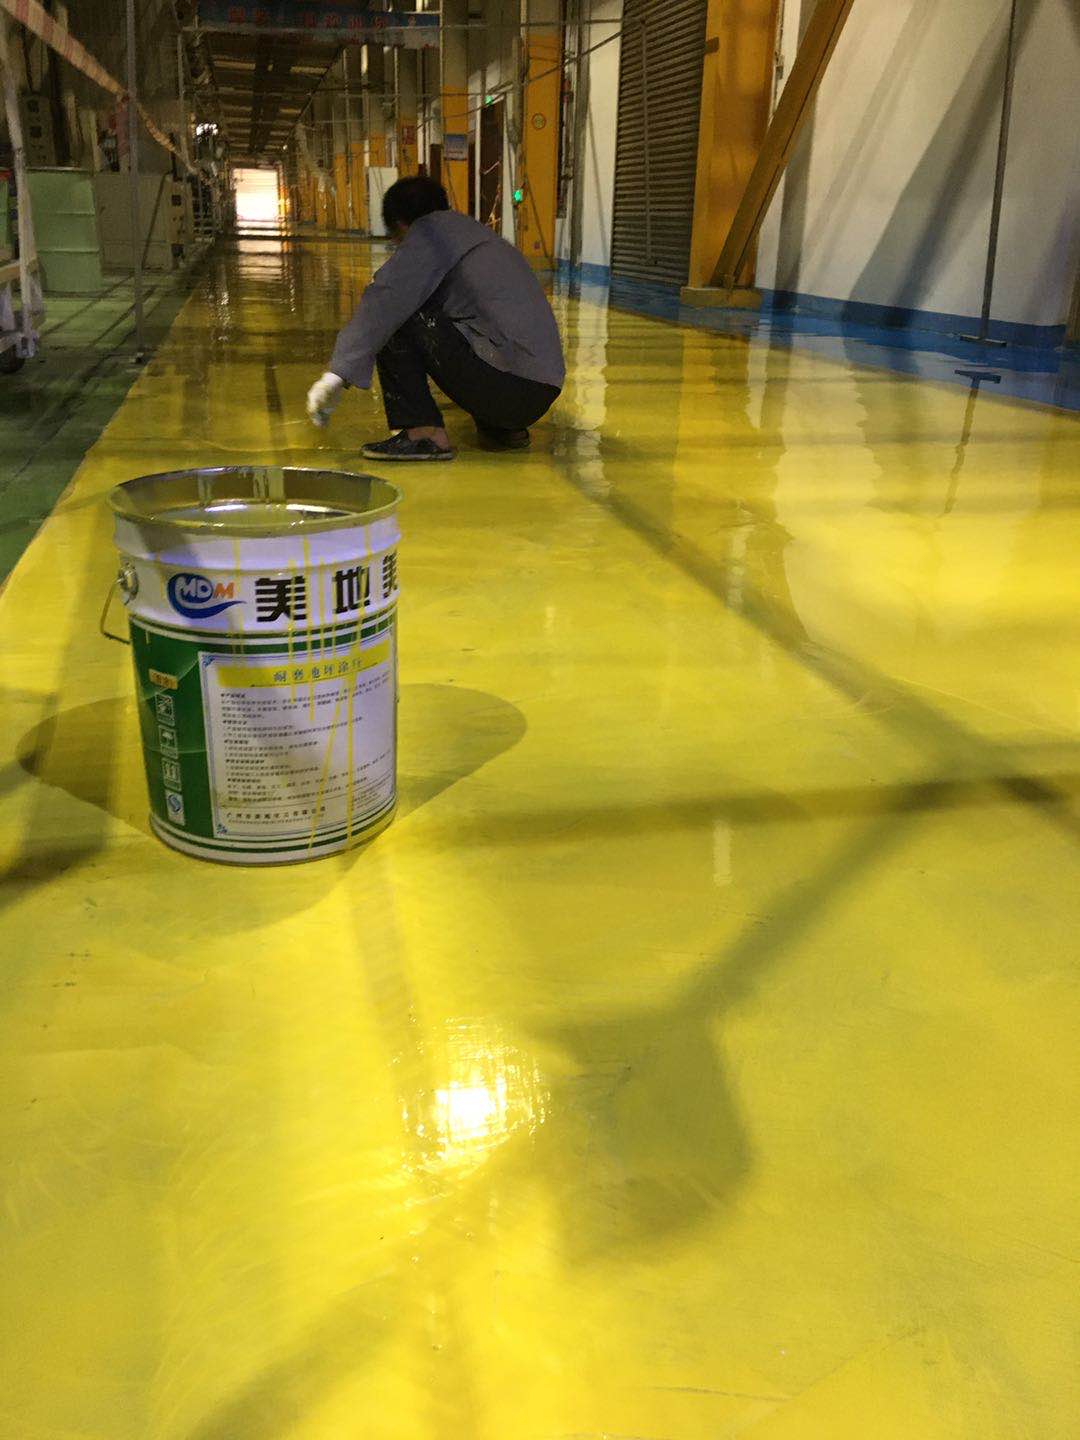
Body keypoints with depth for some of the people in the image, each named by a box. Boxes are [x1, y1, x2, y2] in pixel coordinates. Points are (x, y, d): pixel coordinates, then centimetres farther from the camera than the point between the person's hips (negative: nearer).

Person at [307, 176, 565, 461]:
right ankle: (502, 428, 19)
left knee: (394, 314, -2)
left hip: (502, 385, -9)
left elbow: (382, 302, -11)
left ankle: (423, 432, -6)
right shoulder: (480, 233, 29)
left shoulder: (430, 229, 2)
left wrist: (336, 375, -12)